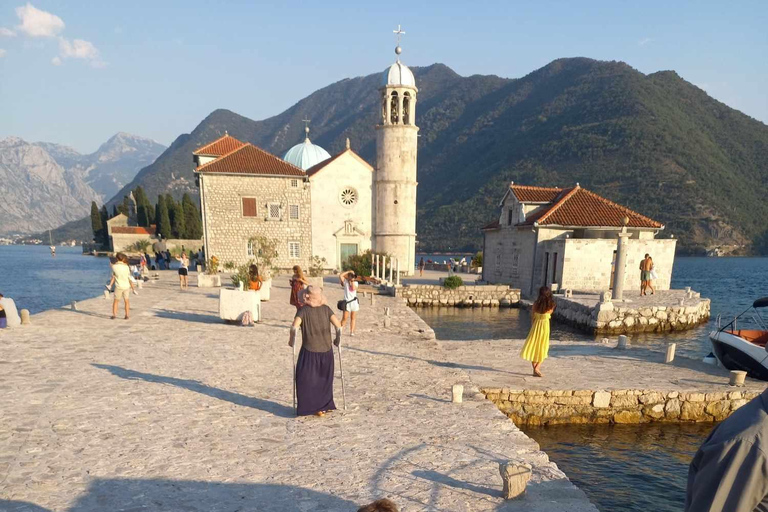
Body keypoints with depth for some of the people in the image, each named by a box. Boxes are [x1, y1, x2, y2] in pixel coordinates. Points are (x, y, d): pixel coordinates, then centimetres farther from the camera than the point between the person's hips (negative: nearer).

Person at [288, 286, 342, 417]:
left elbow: (294, 327, -21)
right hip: (326, 350, 3)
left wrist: (292, 340, -4)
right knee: (325, 379, 18)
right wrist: (338, 340, 7)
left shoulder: (303, 310, -6)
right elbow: (338, 326, -8)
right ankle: (325, 406, 24)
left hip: (309, 351, -3)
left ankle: (312, 407, 13)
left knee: (306, 380, 12)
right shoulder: (326, 309, 0)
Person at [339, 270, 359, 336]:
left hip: (354, 301, 3)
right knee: (345, 318, -6)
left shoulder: (355, 282, 7)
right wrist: (348, 271, -11)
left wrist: (353, 281, -8)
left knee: (353, 318, 6)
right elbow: (340, 276, -15)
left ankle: (352, 332, 9)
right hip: (347, 302, -2)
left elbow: (354, 288, -13)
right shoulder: (345, 281, 1)